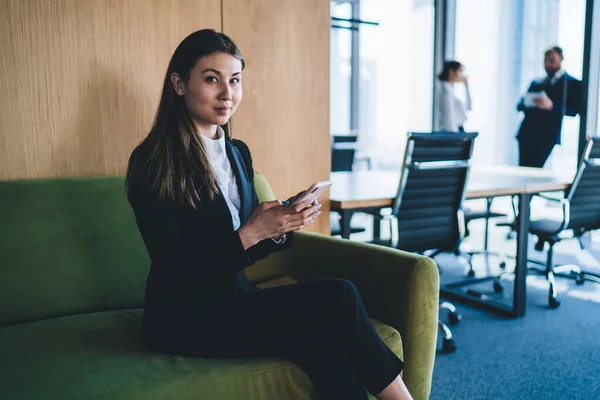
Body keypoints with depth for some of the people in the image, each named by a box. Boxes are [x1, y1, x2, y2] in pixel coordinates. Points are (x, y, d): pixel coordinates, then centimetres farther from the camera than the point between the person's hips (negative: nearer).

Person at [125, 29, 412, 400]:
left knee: (329, 345, -24)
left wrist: (283, 225, -8)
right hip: (188, 320, -6)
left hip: (236, 300, 6)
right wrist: (252, 232, -23)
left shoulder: (239, 152, 7)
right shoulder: (153, 161, -14)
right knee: (337, 296, -19)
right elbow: (177, 274, -16)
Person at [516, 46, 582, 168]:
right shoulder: (536, 82, 19)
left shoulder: (573, 84, 4)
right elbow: (520, 105, 14)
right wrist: (529, 103, -10)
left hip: (547, 135, -5)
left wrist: (551, 106, -22)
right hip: (527, 133, 5)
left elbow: (575, 110, -7)